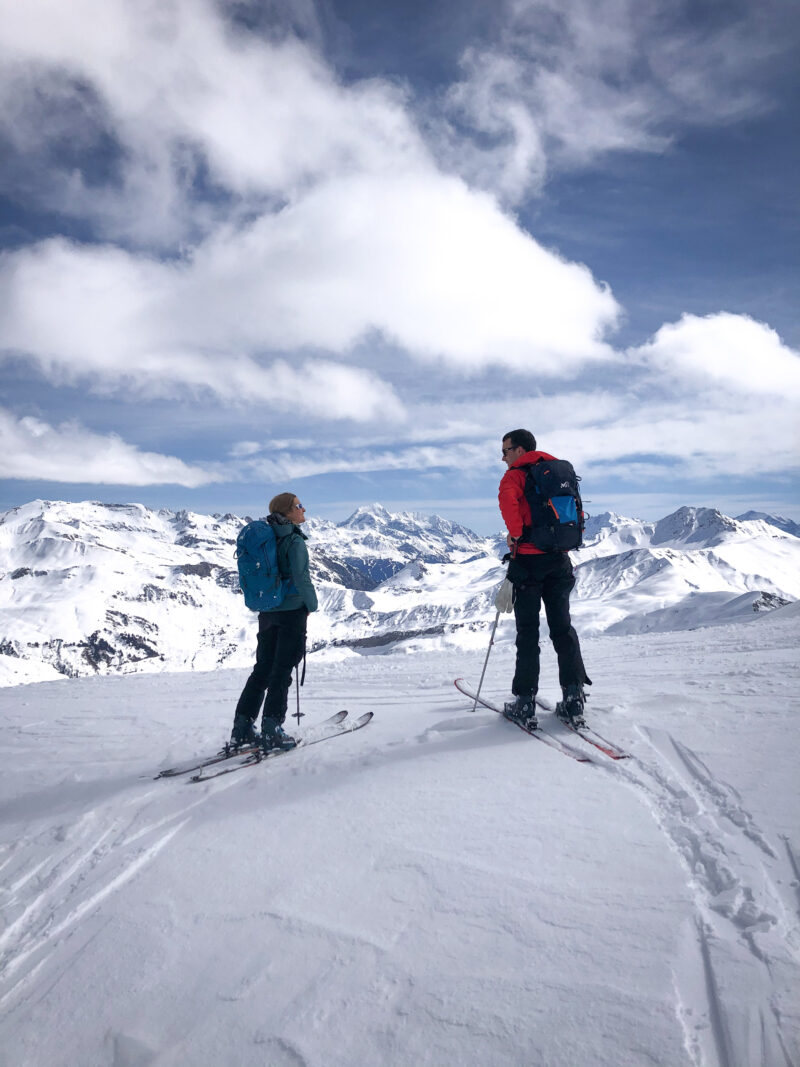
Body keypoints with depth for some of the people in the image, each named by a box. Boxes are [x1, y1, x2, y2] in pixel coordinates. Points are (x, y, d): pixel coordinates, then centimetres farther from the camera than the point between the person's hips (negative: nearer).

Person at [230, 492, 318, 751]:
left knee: (262, 669, 13)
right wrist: (312, 604, -4)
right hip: (292, 611, -7)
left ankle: (242, 728, 14)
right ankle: (271, 730, 0)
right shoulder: (294, 540, -14)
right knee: (282, 671, -1)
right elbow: (301, 578, -19)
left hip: (267, 612, 7)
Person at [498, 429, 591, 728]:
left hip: (529, 559, -6)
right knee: (562, 627, 11)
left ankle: (525, 702, 5)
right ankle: (574, 698, 7)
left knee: (528, 631, 1)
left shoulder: (516, 474, -7)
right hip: (559, 558, 6)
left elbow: (507, 498, -29)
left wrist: (515, 533, -17)